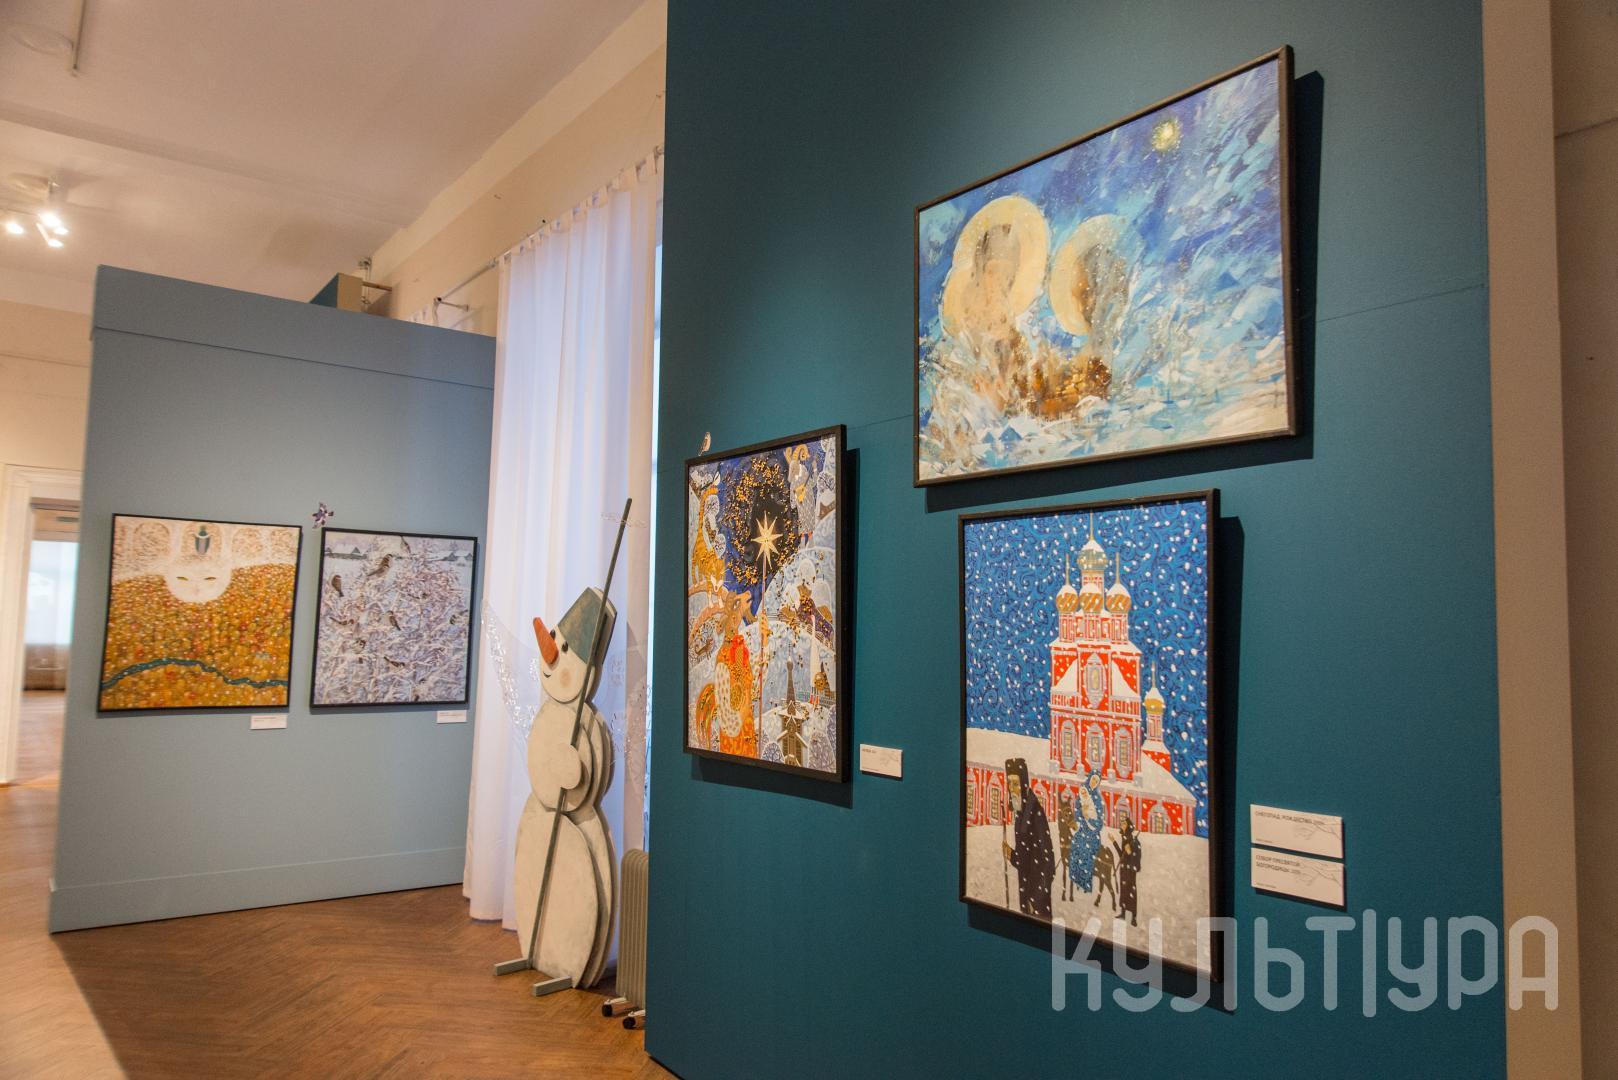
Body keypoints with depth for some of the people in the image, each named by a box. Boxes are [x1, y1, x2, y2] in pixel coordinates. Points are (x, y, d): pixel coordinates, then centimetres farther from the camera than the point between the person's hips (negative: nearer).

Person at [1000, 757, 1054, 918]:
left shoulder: (1036, 812, -19)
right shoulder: (1019, 813, 6)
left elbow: (1047, 860, -19)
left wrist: (1036, 899, -18)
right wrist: (1011, 855, -3)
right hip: (1025, 886, 8)